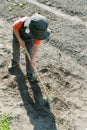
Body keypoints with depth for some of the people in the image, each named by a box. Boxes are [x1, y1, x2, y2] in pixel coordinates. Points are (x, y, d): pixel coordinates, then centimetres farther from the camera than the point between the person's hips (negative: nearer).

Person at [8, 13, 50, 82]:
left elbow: (36, 46, -25)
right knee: (15, 50, 20)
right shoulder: (22, 22, -46)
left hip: (29, 39, 0)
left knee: (29, 54, 1)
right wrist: (20, 40, -25)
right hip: (18, 35, 1)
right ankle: (15, 62, 52)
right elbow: (14, 28, -23)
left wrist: (33, 59, -21)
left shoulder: (38, 32, -37)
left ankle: (30, 73, 19)